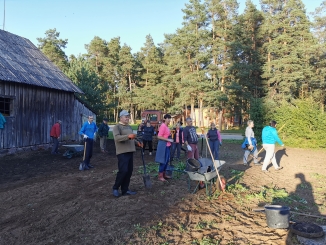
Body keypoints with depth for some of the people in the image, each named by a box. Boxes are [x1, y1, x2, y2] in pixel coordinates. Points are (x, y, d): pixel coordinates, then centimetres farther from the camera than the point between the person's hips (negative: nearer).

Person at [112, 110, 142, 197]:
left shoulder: (129, 127, 18)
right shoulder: (117, 127, -7)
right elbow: (116, 137, -22)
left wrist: (137, 142, 11)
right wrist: (128, 136, -32)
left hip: (130, 152, 8)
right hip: (122, 152, -8)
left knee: (129, 171, 8)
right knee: (123, 171, -13)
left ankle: (125, 189, 17)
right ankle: (115, 188, 6)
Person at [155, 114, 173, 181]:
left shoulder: (166, 126, 14)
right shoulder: (163, 126, -16)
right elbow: (159, 136, -22)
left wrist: (170, 139, 9)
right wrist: (168, 140, -20)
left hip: (167, 145, 10)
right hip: (163, 145, -10)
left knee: (167, 160, 15)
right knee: (163, 161, -4)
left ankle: (164, 174, 25)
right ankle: (160, 176, 6)